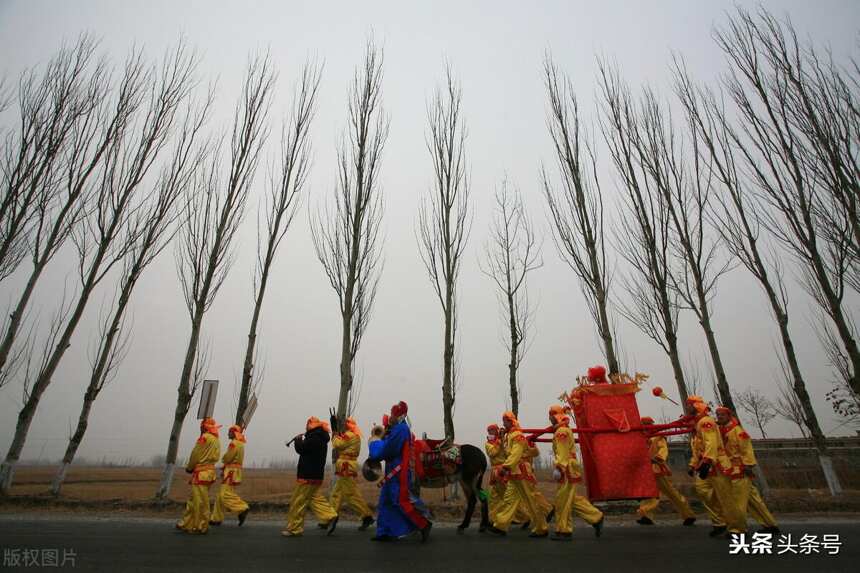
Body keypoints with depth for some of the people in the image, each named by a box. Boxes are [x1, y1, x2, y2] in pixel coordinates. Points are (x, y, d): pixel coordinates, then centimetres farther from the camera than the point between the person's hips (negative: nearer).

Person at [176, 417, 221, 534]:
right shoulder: (217, 440, 11)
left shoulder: (205, 437, -13)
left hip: (201, 473, -8)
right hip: (210, 471, 8)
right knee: (193, 499, 17)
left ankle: (201, 526, 6)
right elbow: (215, 457, 8)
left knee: (200, 501, 0)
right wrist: (193, 467, 10)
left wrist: (189, 467, 6)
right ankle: (186, 523, 24)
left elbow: (195, 455, -11)